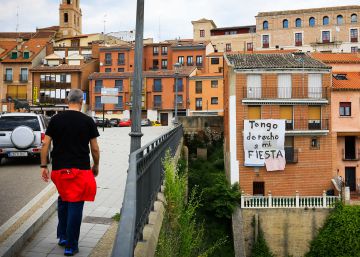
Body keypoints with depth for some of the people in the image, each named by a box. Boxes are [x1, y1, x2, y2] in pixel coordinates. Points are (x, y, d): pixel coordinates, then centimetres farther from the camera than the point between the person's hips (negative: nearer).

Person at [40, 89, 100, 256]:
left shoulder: (56, 119, 4)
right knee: (75, 205, 3)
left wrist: (44, 166, 7)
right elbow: (95, 149, 0)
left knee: (63, 200, 23)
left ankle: (62, 236, 27)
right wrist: (96, 166, 15)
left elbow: (46, 144, 1)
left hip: (59, 169, 3)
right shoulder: (87, 121, -2)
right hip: (80, 169, -3)